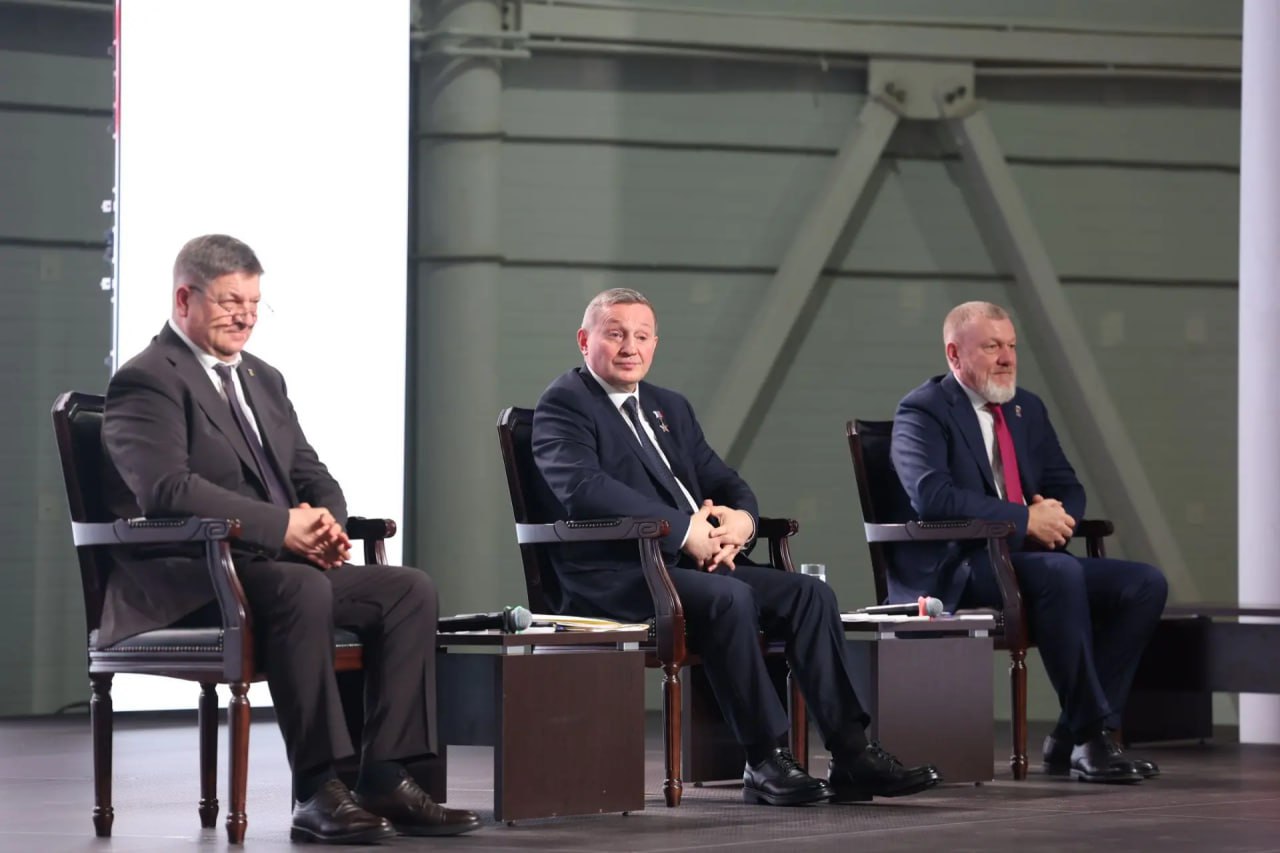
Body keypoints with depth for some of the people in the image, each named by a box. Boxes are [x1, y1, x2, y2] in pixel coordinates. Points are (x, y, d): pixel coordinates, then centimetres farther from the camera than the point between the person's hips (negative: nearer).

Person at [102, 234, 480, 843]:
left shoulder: (264, 380, 22)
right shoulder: (146, 381, -7)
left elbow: (311, 475, 19)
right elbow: (166, 490, -21)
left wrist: (325, 522, -6)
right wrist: (283, 526, -24)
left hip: (282, 563, 9)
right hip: (183, 578, -9)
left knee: (411, 590, -10)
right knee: (301, 589, -37)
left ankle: (385, 780, -16)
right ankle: (317, 792, -34)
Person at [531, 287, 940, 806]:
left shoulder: (670, 408, 24)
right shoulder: (564, 404, -2)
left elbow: (726, 483, 20)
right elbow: (582, 488, -19)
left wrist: (740, 518, -7)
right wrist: (683, 531, -23)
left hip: (695, 563, 8)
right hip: (617, 574, -8)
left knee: (809, 594, -10)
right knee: (729, 598, -33)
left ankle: (851, 755, -13)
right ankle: (764, 763, -25)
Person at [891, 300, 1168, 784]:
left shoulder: (1027, 409, 19)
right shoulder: (923, 412, -5)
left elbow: (1068, 489, 20)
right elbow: (932, 496, -21)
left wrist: (1058, 512, -7)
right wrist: (1027, 519, -22)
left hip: (1027, 558, 8)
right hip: (954, 572, -8)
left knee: (1145, 584, -10)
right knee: (1061, 574, -35)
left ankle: (1069, 740, -11)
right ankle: (1090, 737, -28)